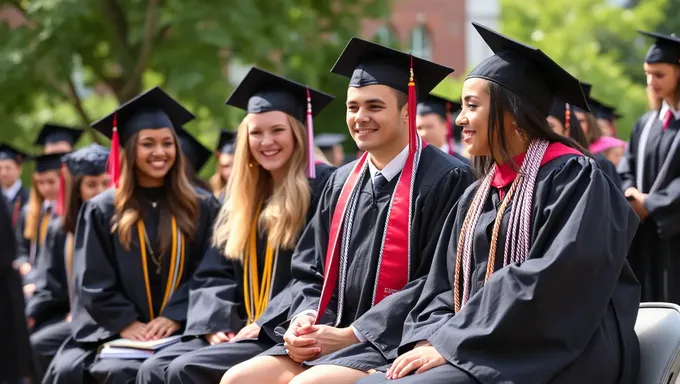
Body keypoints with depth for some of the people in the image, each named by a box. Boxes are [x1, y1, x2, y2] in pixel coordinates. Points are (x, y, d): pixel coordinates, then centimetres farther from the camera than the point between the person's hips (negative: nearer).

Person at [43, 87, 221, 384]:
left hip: (180, 329, 1)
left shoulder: (201, 209, 12)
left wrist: (174, 317, -10)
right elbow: (93, 283, 4)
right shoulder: (101, 211, 10)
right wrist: (126, 323, -11)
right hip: (115, 331, 0)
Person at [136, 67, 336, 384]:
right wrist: (215, 323, -4)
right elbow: (215, 273, 15)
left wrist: (265, 324, -17)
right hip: (243, 332, 7)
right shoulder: (243, 198, 19)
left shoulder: (322, 186, -5)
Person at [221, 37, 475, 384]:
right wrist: (305, 318, -6)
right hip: (333, 336, 7)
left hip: (397, 343, -7)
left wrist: (351, 335, -16)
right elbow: (311, 270, 18)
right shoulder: (342, 183, 15)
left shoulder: (445, 180, -8)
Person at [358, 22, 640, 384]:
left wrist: (451, 344, -18)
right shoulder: (477, 197, 17)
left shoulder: (573, 179, -7)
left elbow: (549, 285, -18)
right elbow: (445, 288, 12)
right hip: (483, 355, 7)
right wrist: (427, 340, -10)